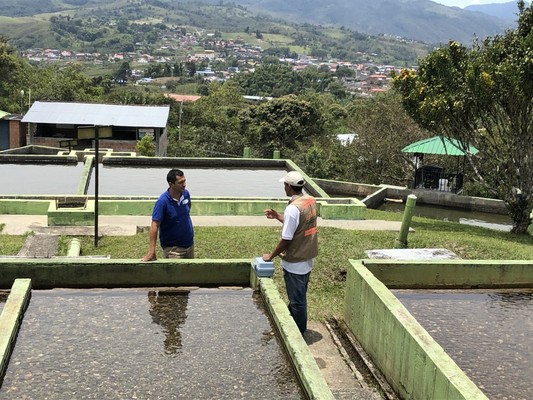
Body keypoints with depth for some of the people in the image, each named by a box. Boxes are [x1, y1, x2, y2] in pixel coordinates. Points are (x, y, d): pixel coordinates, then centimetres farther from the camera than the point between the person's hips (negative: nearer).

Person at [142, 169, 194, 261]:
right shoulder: (162, 201, -21)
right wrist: (151, 251, -29)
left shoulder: (186, 194, -3)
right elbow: (154, 225, -23)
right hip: (172, 248, -6)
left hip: (189, 243, 6)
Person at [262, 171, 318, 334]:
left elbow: (286, 240, -23)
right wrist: (278, 216, 10)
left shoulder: (293, 208, -27)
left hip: (295, 263, -9)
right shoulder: (311, 201, 0)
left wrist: (271, 256, -8)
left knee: (297, 300, 7)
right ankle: (298, 327, 38)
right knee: (299, 297, 23)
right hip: (308, 258, 9)